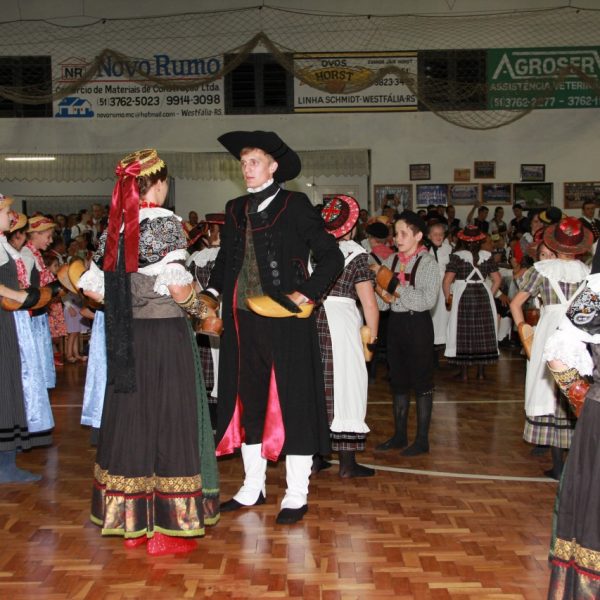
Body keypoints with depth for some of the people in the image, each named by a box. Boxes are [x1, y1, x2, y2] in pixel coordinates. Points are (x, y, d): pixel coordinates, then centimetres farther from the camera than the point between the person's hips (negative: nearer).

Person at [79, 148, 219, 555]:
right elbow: (177, 285, -20)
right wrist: (199, 307, -2)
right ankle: (166, 528, 9)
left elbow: (92, 285, 8)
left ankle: (132, 522, 23)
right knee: (169, 423, 2)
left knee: (130, 421, 13)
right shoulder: (165, 223, -11)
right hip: (166, 335, -6)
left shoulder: (114, 228, 7)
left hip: (127, 339, 6)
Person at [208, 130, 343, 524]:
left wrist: (308, 294, -15)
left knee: (292, 403, 0)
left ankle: (296, 496, 11)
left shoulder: (295, 205, -4)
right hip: (243, 320, 6)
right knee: (248, 401, 14)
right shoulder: (236, 209, 13)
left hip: (285, 320, -6)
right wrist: (212, 291, 5)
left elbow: (331, 256, -5)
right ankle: (253, 487, 29)